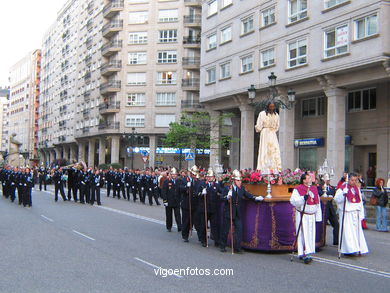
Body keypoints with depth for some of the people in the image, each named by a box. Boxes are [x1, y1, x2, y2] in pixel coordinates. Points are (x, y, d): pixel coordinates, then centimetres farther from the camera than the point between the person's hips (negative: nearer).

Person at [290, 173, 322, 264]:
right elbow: (293, 200, -16)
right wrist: (303, 198, -27)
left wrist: (318, 216, 11)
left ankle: (305, 253, 17)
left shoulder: (314, 189, 11)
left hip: (312, 215, 6)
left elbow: (318, 203, 14)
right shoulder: (298, 189, -6)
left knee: (311, 235, 8)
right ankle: (305, 254, -11)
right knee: (303, 234, -10)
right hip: (302, 215, -6)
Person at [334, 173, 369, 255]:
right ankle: (349, 249, -7)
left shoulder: (357, 188, 13)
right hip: (346, 214, -6)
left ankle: (358, 248, 12)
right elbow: (336, 199, -13)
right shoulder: (343, 188, -5)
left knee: (357, 230, 6)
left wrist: (361, 214, 11)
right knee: (347, 231, -8)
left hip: (356, 214, 6)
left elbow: (360, 202, 16)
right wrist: (343, 194, -30)